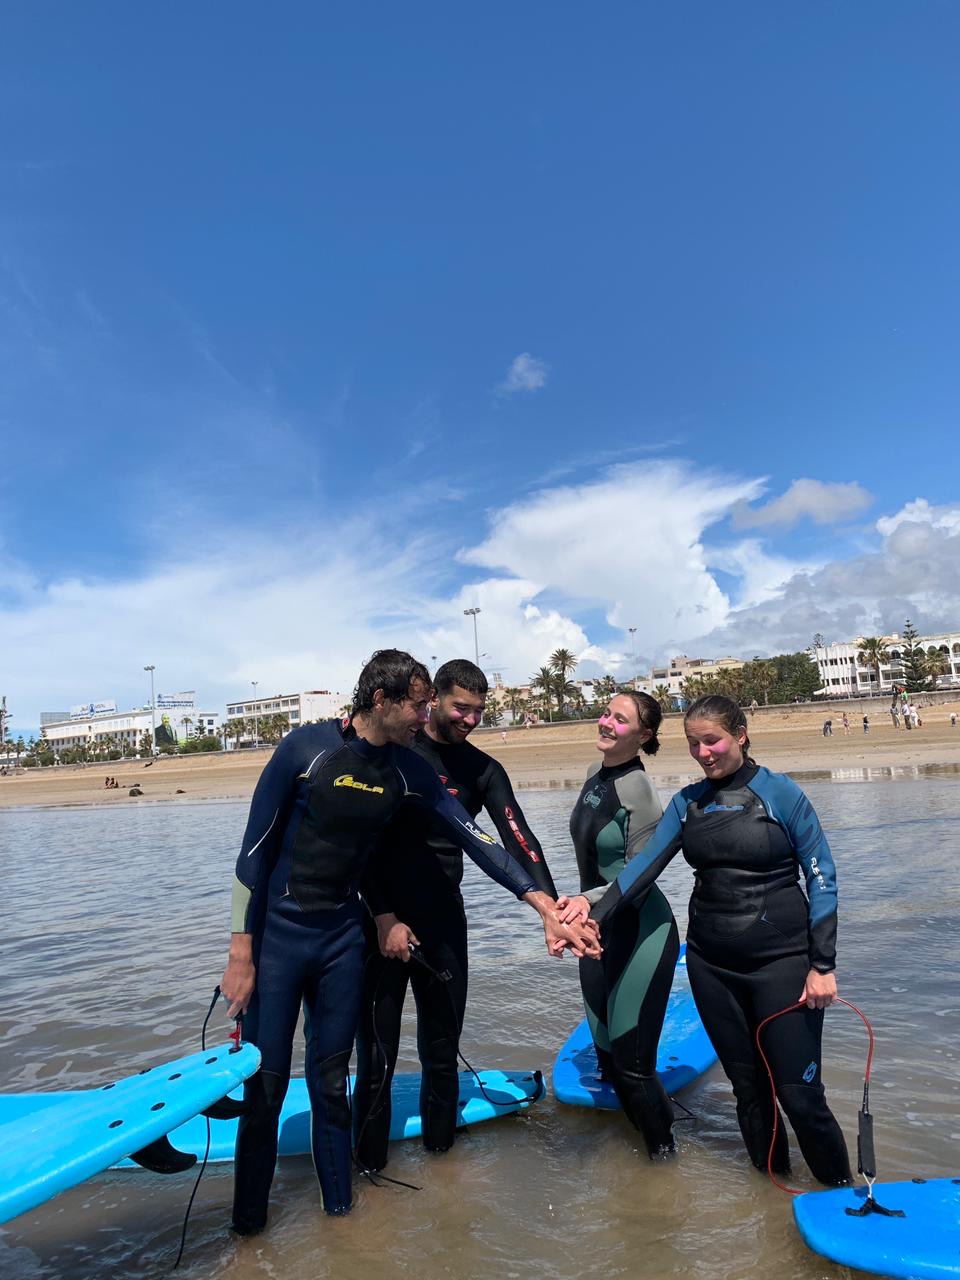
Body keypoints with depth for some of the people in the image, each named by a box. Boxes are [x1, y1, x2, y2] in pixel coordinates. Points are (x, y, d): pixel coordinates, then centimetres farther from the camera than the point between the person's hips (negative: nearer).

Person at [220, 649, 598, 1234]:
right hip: (277, 933, -3)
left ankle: (339, 1205, 33)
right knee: (265, 1086, 4)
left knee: (330, 1082, 14)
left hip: (343, 935, 4)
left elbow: (473, 836, -4)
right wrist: (241, 954, -11)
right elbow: (254, 850, -12)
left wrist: (540, 900, -11)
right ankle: (249, 1221, 27)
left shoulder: (409, 769, -4)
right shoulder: (307, 747, -17)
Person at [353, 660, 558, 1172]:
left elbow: (518, 840, -8)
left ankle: (440, 1149, 33)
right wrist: (384, 918, -14)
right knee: (377, 1053, 2)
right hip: (384, 919, -3)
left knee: (443, 1049, 14)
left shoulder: (483, 769, 2)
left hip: (444, 919, 3)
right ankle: (369, 1165, 21)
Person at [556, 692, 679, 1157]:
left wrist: (587, 900, -31)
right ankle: (645, 1136, 41)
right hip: (597, 929, 8)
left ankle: (663, 1153, 24)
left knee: (632, 1060, 1)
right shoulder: (595, 773, 3)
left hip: (640, 932, -8)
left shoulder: (638, 790, -20)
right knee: (607, 1053, 18)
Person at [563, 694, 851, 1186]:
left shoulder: (781, 793, -8)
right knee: (746, 1084, 14)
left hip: (782, 958, -4)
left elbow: (821, 878, -6)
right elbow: (645, 864, -5)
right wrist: (597, 915, -18)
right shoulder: (687, 802, 3)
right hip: (711, 962, 4)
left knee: (799, 1092, 0)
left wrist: (823, 965, -9)